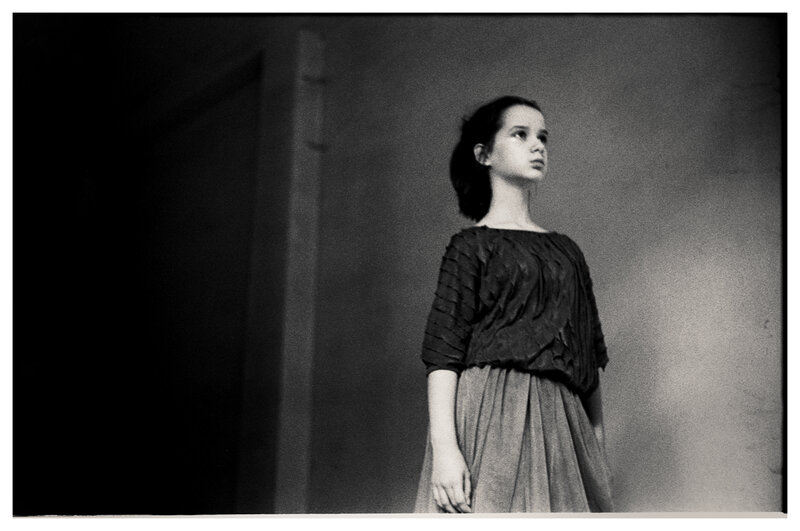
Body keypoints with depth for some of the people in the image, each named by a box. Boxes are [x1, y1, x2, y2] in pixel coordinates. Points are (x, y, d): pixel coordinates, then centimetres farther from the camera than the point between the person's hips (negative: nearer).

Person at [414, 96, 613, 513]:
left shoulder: (565, 250, 19)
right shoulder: (472, 245, 2)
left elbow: (591, 354, 18)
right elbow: (443, 352, -7)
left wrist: (598, 450, 13)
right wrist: (443, 446, -19)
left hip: (560, 422, 5)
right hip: (490, 416, -5)